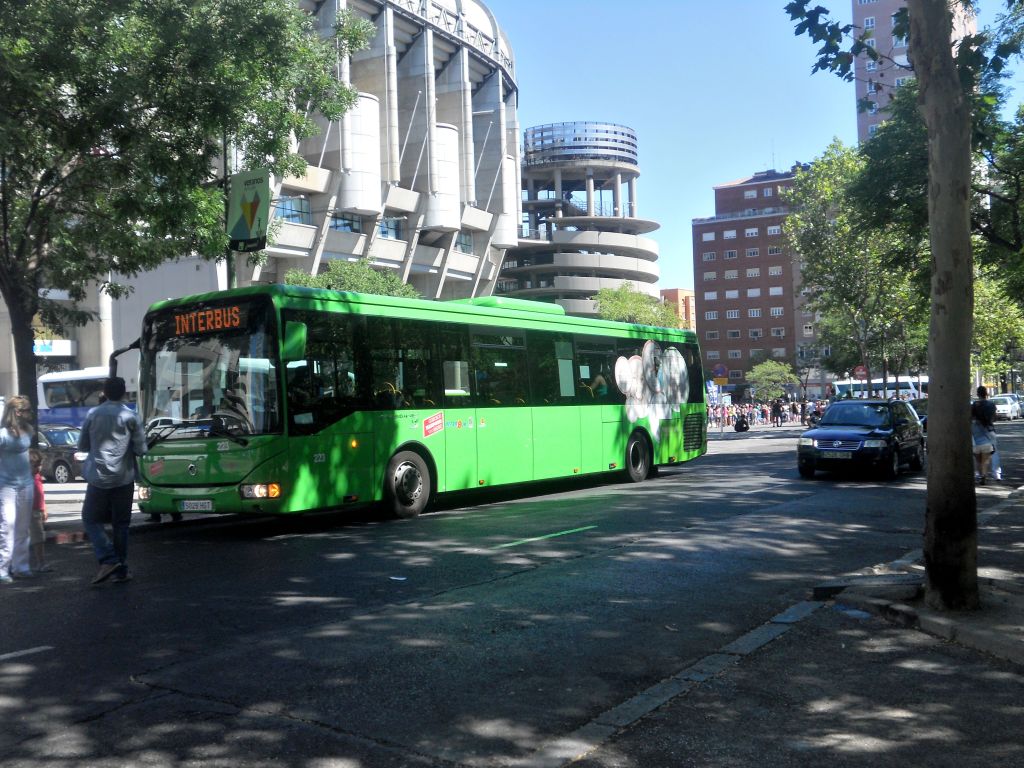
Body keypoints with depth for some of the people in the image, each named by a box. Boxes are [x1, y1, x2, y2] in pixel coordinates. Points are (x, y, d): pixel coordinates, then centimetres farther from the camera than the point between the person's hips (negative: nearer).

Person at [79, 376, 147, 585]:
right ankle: (120, 569, 10)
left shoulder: (93, 415, -1)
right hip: (123, 478, 0)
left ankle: (108, 559, -5)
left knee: (91, 519, 11)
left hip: (98, 478, 0)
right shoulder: (131, 417, -4)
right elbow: (140, 449, -4)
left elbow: (82, 446, 7)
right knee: (121, 523, 8)